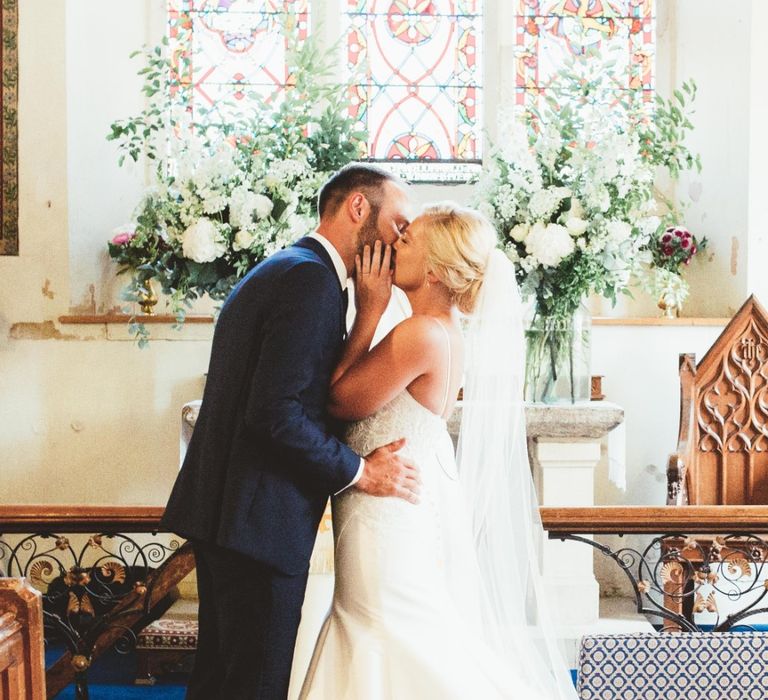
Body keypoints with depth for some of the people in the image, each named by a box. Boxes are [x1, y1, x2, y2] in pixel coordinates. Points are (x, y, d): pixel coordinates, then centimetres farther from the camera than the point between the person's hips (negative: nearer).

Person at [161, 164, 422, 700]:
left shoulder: (277, 271, 18)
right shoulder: (312, 278, -15)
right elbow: (274, 412, -23)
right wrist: (358, 471, -14)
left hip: (223, 510, 11)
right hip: (260, 519, -11)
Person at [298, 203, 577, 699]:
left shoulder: (422, 334, -23)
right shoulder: (447, 331, 6)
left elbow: (340, 402, -15)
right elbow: (362, 387, 9)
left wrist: (369, 312, -13)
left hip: (390, 513, -9)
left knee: (389, 652, 3)